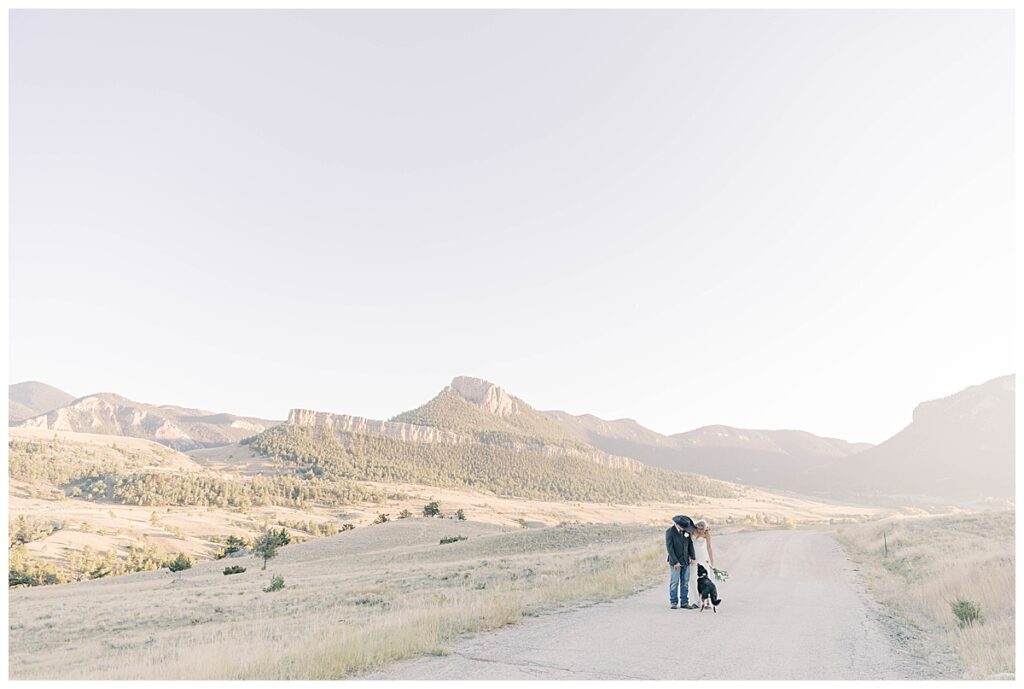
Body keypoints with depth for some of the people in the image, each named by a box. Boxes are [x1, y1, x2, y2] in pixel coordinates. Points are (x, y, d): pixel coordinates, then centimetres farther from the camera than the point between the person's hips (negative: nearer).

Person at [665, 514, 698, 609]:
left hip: (686, 562, 5)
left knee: (685, 583, 6)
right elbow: (669, 548, -14)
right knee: (674, 583, -1)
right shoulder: (669, 532, -12)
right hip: (675, 562, -5)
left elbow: (690, 544, 9)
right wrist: (675, 562, -16)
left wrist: (693, 557, 0)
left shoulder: (686, 531, 4)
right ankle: (673, 602, 8)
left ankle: (684, 602, 12)